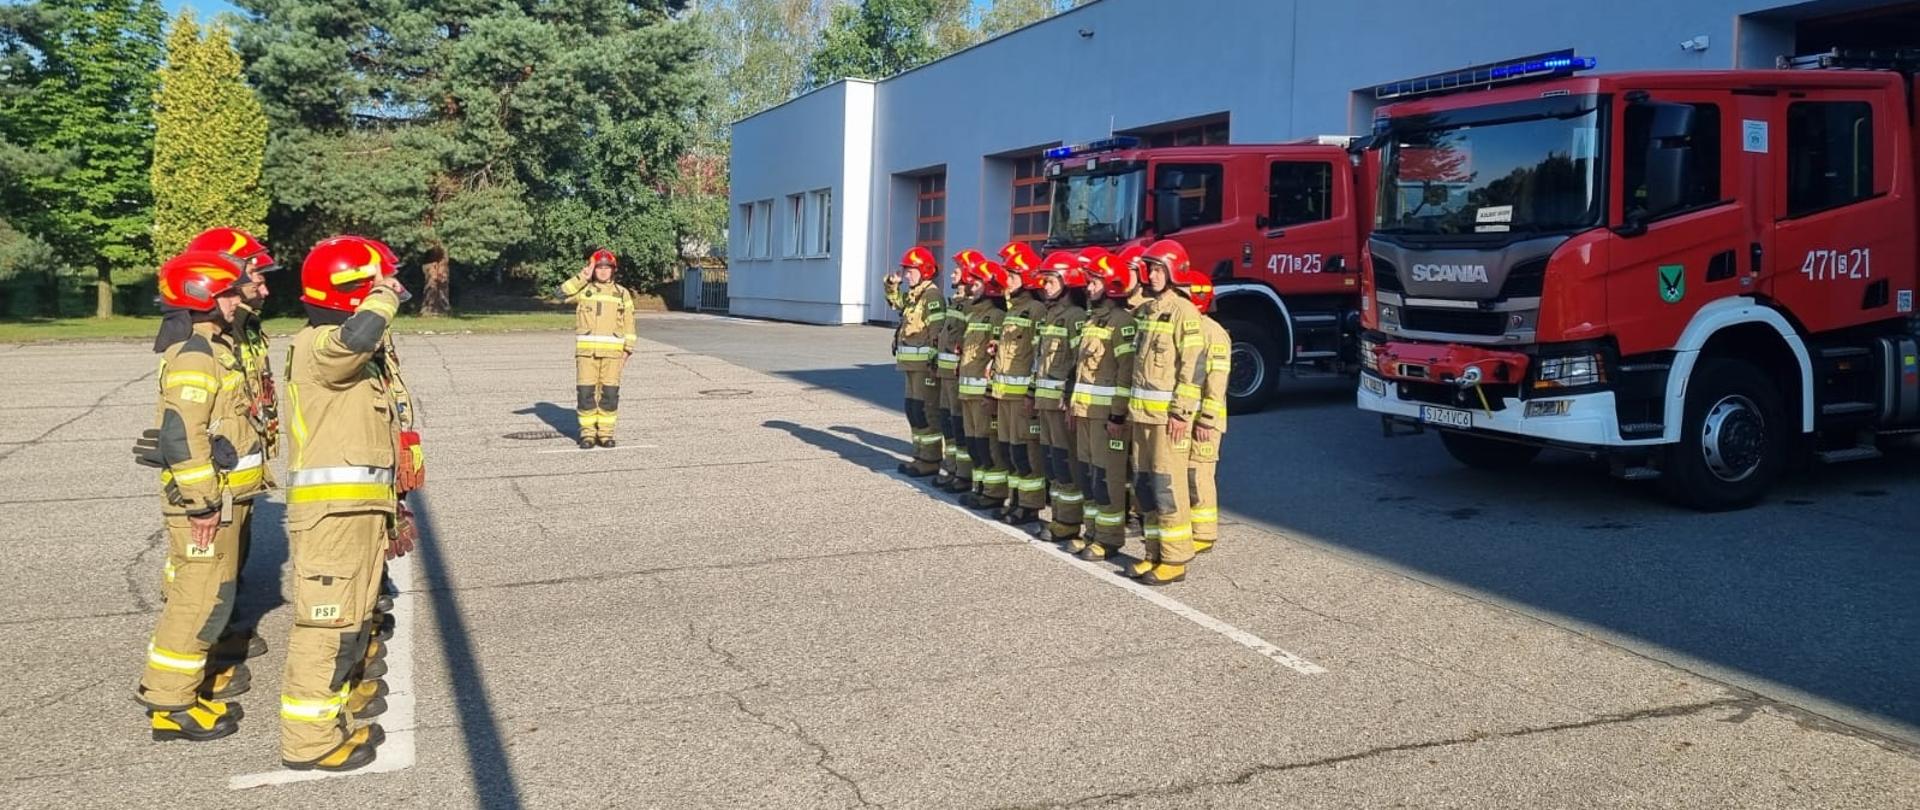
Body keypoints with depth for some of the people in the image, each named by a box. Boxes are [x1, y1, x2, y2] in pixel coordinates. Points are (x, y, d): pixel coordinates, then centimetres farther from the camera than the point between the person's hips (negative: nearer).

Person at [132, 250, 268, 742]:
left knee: (203, 594, 17)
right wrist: (202, 502, -23)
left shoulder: (216, 347, 14)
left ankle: (184, 688, 28)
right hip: (204, 501, -10)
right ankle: (169, 703, 3)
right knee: (201, 599, -5)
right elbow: (181, 434, -25)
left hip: (222, 497, 10)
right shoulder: (194, 356, -17)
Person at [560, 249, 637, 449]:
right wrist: (582, 277, -14)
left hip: (612, 350, 0)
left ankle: (605, 432, 9)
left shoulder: (622, 293, 10)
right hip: (586, 349, 0)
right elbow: (564, 293, -9)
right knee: (585, 392, -1)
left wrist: (627, 349, 2)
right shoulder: (583, 289, 9)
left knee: (609, 392, 0)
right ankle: (587, 432, 6)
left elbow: (628, 324, 9)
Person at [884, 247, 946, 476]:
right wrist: (892, 283, 17)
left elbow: (938, 331, -20)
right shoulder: (912, 295, 15)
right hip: (912, 363, 10)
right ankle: (920, 456, 23)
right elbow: (895, 300, 36)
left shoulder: (932, 295, -13)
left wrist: (934, 361, -23)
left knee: (925, 412, -6)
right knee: (913, 410, 14)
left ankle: (930, 461, -1)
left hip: (925, 363, -10)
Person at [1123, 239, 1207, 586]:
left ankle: (1175, 560, -1)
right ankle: (1156, 553, 19)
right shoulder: (1147, 310, 14)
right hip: (1142, 412, 8)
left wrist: (1181, 412, -19)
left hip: (1168, 413, -8)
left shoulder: (1184, 312, -10)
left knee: (1167, 485, -7)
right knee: (1145, 484, 10)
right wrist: (1132, 404, 18)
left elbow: (1192, 366, -15)